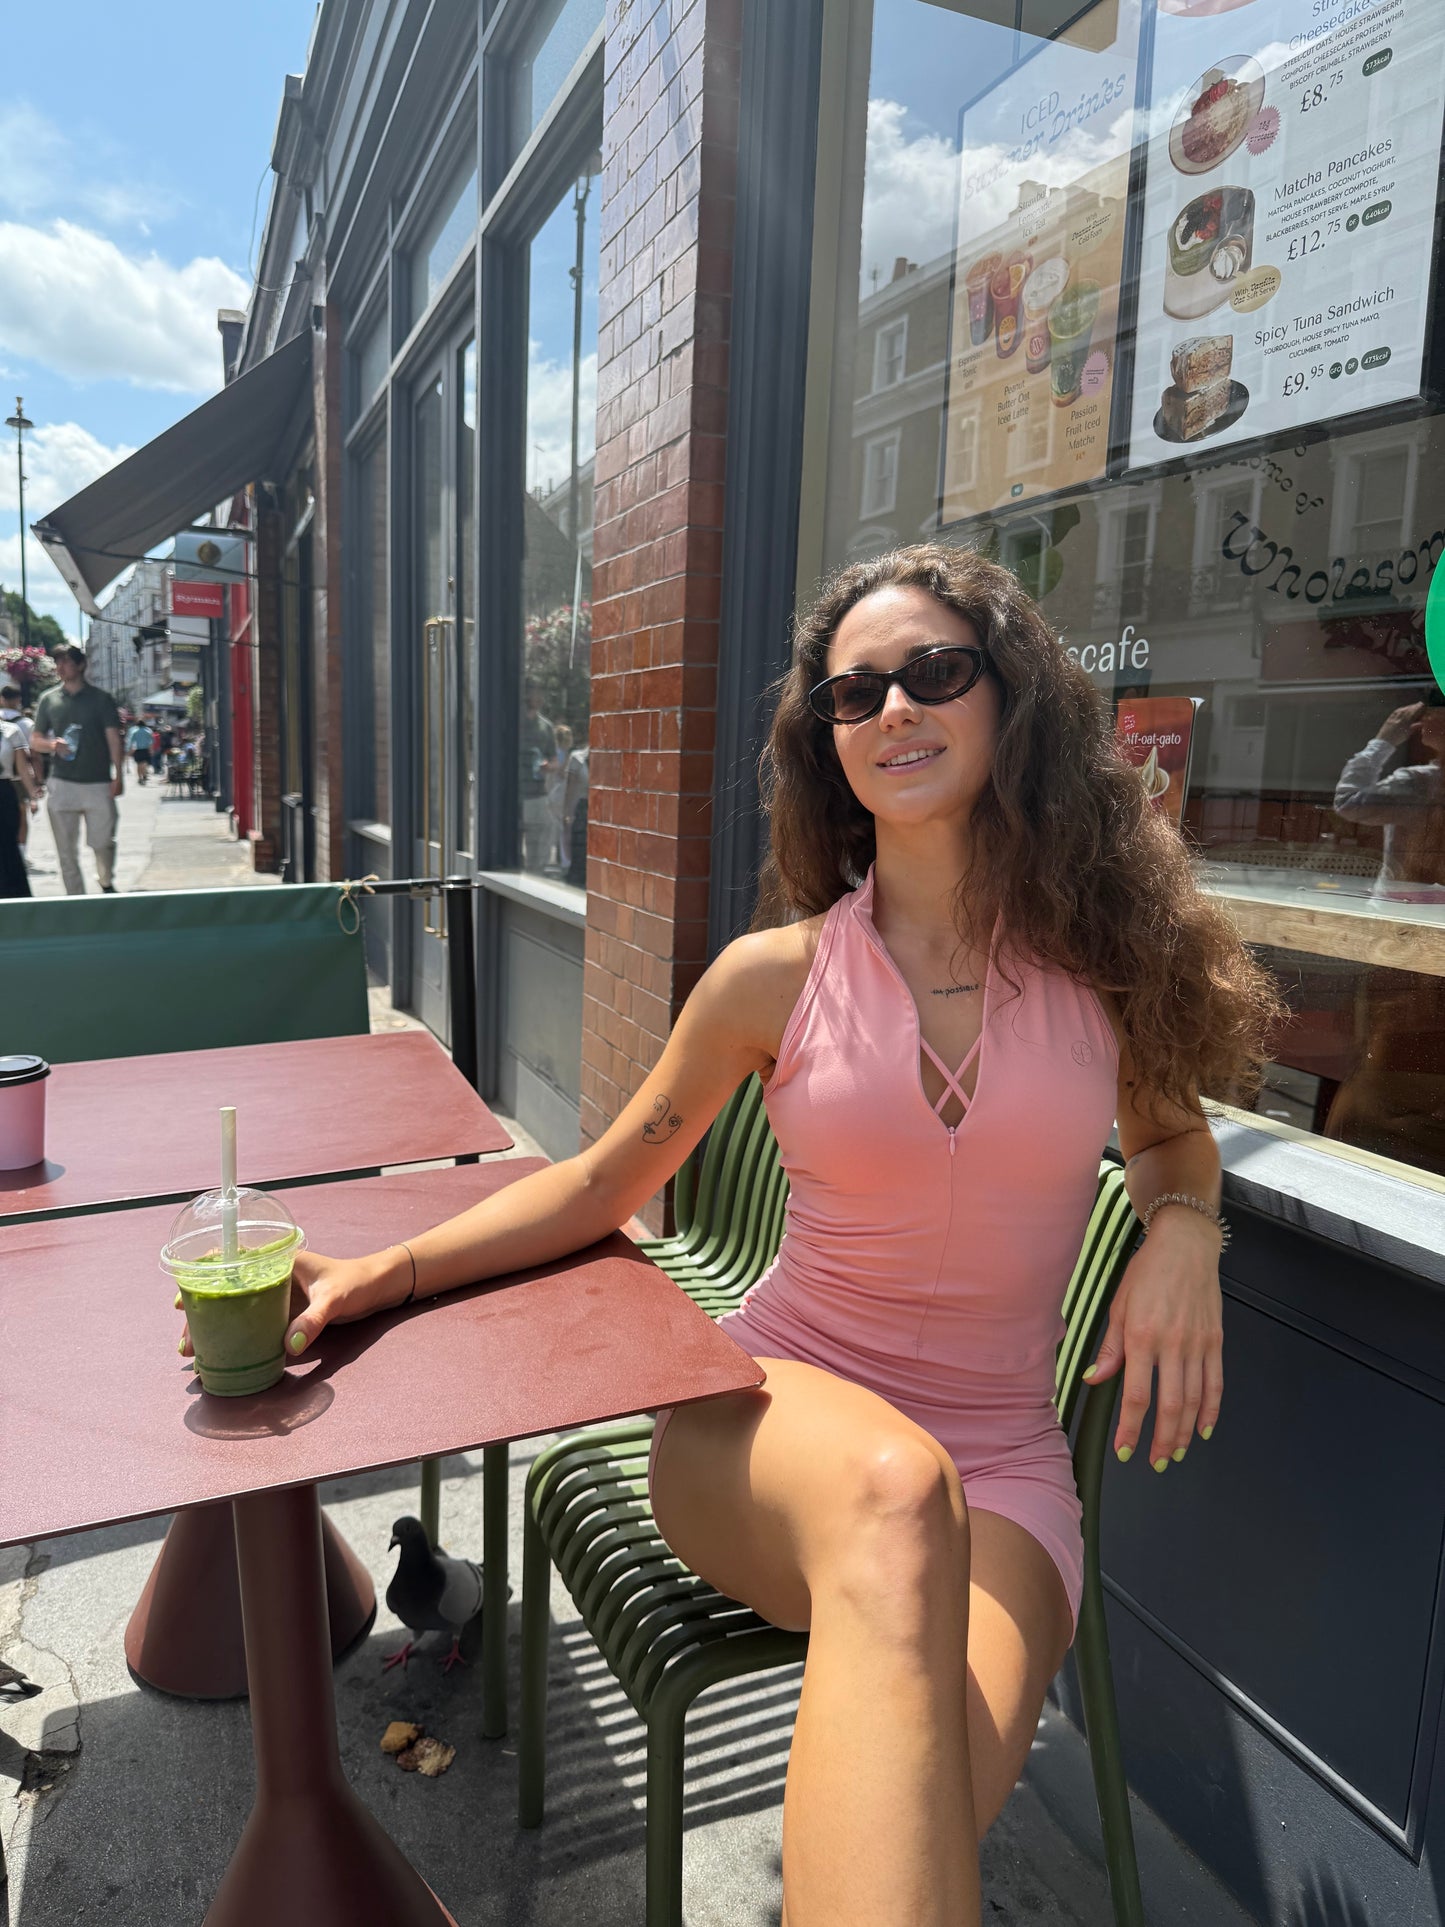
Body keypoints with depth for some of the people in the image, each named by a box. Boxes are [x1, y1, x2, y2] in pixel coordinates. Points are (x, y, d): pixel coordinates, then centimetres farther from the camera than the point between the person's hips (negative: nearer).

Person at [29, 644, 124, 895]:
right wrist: (53, 745, -9)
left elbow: (114, 739, 0)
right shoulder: (48, 698, 10)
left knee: (103, 843, -1)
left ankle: (107, 884, 27)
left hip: (98, 783, -2)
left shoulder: (101, 698, 3)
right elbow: (35, 740, 14)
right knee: (67, 850, 2)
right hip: (62, 784, 2)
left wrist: (118, 776, -10)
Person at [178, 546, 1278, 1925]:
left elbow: (1170, 1132, 19)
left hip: (1000, 1470, 1)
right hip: (767, 1416, 0)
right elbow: (602, 1182, 6)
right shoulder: (778, 974, -3)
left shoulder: (1105, 953, 0)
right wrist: (382, 1272, -7)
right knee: (894, 1493, -38)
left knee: (922, 1809, -30)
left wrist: (1180, 1229, -6)